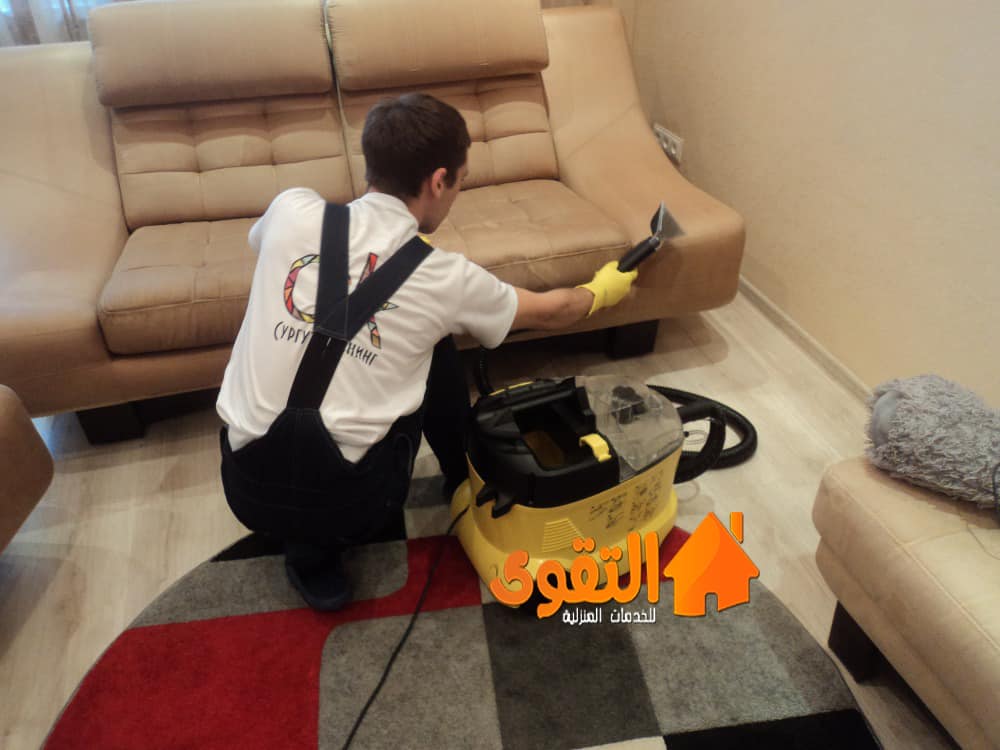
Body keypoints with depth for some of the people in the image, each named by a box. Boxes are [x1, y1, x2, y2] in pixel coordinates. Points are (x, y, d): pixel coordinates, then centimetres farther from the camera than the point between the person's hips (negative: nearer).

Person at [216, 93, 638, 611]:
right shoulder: (444, 277, -7)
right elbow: (547, 312, 12)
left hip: (246, 488, 3)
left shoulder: (292, 211, -4)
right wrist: (600, 292, 33)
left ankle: (309, 550, 25)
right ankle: (466, 479, 38)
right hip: (349, 505, -2)